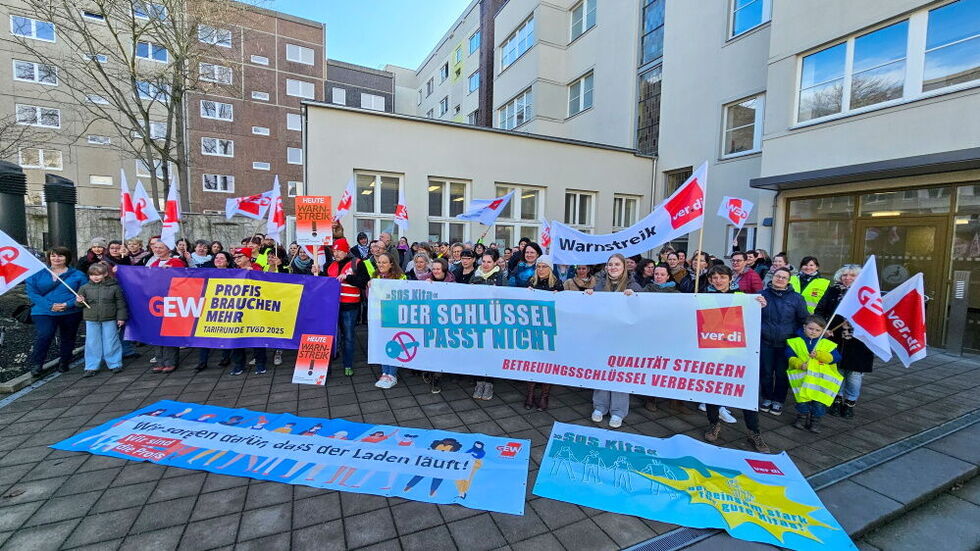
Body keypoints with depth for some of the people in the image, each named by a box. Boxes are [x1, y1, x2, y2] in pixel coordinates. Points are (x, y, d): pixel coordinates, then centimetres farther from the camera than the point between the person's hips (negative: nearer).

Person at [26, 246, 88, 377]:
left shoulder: (77, 275, 2)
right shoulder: (37, 274, 6)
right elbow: (32, 293, -1)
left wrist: (67, 304, -18)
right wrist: (50, 306, -16)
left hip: (71, 312, 0)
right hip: (44, 312, 0)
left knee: (68, 338, 11)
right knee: (43, 336, -16)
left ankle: (64, 362, 27)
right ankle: (37, 364, -1)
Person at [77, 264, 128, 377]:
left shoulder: (114, 287, -2)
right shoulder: (84, 288, 3)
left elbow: (120, 303, 1)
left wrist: (121, 317, -2)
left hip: (109, 320, -2)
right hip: (91, 320, 2)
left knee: (111, 343, 4)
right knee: (92, 343, 7)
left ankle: (114, 364, 15)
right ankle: (91, 367, 16)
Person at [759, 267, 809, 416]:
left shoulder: (796, 298, 0)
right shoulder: (762, 295, 0)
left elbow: (804, 319, 5)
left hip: (786, 343, 0)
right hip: (766, 342, 0)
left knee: (782, 373, 10)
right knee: (765, 372, 9)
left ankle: (778, 400, 26)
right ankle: (766, 398, 27)